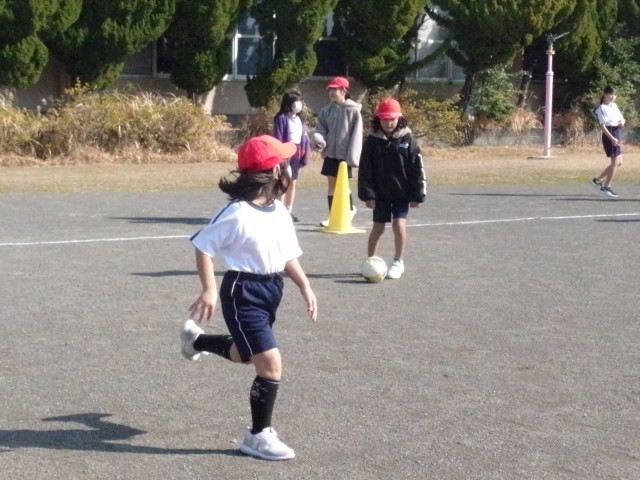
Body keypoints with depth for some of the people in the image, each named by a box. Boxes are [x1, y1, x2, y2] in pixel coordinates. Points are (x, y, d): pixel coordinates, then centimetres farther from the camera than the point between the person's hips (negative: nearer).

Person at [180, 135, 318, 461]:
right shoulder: (236, 213, -21)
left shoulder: (280, 213, 3)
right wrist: (209, 290, -21)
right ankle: (258, 436, 4)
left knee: (244, 354, 27)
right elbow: (203, 247, -15)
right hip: (243, 293, -9)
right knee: (271, 364, -12)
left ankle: (195, 338, 56)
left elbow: (288, 255, 14)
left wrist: (305, 287, 6)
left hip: (271, 289, 9)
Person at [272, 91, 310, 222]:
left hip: (297, 153, 7)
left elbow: (304, 138, 13)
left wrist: (305, 155, 7)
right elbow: (278, 138, -13)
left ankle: (289, 211, 19)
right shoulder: (282, 118, -9)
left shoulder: (300, 119, 13)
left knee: (293, 182, 12)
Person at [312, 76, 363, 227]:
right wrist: (318, 139, -17)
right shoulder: (327, 110, 3)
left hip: (345, 155, -5)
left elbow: (356, 136, -12)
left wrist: (352, 157, -15)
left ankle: (350, 209, 31)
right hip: (330, 153, 5)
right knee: (331, 185, 9)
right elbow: (320, 127, 7)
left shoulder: (353, 111, -11)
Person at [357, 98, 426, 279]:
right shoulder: (372, 140, -5)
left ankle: (398, 262, 6)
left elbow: (417, 168, -4)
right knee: (378, 228, 6)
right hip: (380, 193, 1)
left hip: (402, 192, -1)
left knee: (399, 225, -10)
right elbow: (365, 169, -3)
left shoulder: (407, 138, -7)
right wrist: (367, 194, -8)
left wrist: (417, 195, -6)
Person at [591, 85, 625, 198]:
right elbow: (602, 125, -18)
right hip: (609, 135, -9)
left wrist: (622, 122, -2)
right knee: (615, 162, -8)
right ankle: (606, 187, 0)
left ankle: (598, 180, 20)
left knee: (619, 162, 11)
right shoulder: (602, 108, -11)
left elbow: (621, 118, 24)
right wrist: (612, 138, -26)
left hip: (616, 134, 9)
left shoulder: (614, 106, 14)